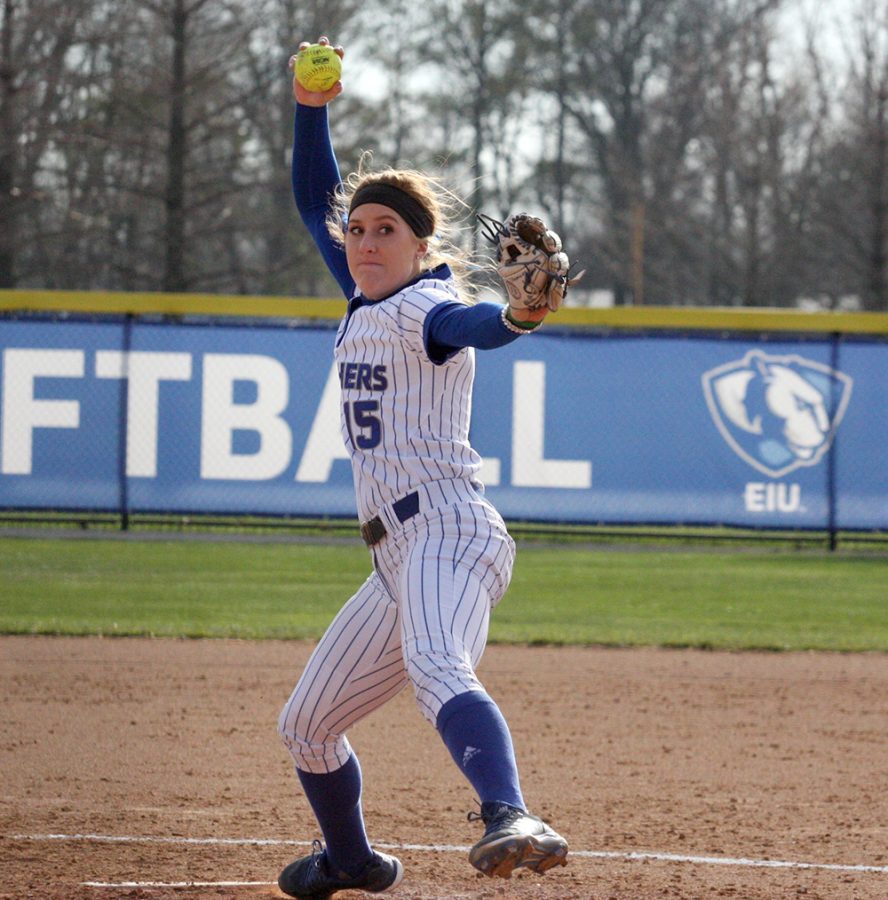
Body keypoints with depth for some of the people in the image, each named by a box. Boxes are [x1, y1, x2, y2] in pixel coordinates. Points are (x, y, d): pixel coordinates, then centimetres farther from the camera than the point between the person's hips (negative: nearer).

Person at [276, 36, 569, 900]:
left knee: (438, 669, -39)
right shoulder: (363, 304, 18)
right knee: (305, 726, 20)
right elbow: (314, 203, 27)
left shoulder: (422, 308, -7)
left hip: (447, 529, -9)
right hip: (398, 553, 9)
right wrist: (310, 108, 14)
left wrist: (517, 316, -54)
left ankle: (508, 819, -63)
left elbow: (463, 322, -31)